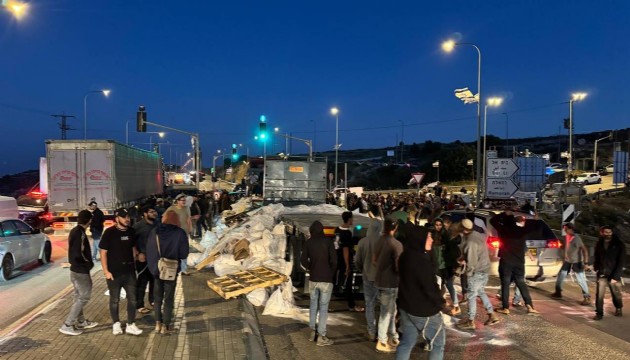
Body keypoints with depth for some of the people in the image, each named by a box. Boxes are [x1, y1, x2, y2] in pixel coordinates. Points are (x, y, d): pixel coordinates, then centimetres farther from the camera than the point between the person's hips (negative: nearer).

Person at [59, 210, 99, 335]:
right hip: (81, 271, -10)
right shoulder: (80, 233, -23)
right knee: (84, 297, 0)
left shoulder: (75, 231, 7)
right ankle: (67, 325, 3)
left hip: (75, 269, 10)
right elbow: (79, 254, -27)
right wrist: (89, 263, -12)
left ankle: (81, 321, 32)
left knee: (79, 296, 19)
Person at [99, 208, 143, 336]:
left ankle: (130, 325, 17)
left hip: (129, 271, 4)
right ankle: (116, 324, 27)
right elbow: (103, 252, -9)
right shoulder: (109, 232, -11)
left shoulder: (131, 231, 2)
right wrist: (106, 271, -12)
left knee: (132, 298, 6)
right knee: (114, 300, 11)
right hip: (114, 272, -4)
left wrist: (138, 255, -3)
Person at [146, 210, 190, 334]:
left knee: (157, 298, 17)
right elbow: (184, 254, -11)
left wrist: (152, 266, 13)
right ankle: (165, 326, 13)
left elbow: (148, 251, 1)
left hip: (156, 269, 3)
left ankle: (158, 324, 23)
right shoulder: (180, 233, -14)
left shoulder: (154, 232, -4)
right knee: (169, 298, 9)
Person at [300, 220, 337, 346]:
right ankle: (321, 337, 5)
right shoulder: (328, 242, -9)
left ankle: (313, 332, 23)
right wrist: (331, 273, 2)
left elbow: (303, 260, 0)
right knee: (323, 308, 1)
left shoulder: (309, 242, 1)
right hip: (326, 280, -4)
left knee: (313, 305, 17)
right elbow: (333, 260, -14)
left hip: (313, 279, 4)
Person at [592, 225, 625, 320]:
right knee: (599, 295, -5)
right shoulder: (599, 244, 4)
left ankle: (618, 309, 40)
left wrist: (615, 276, -13)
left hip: (614, 275, -1)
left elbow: (621, 262, -8)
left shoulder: (619, 245, -6)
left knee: (616, 294, 13)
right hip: (602, 275, 1)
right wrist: (596, 267, -3)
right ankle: (599, 313, 5)